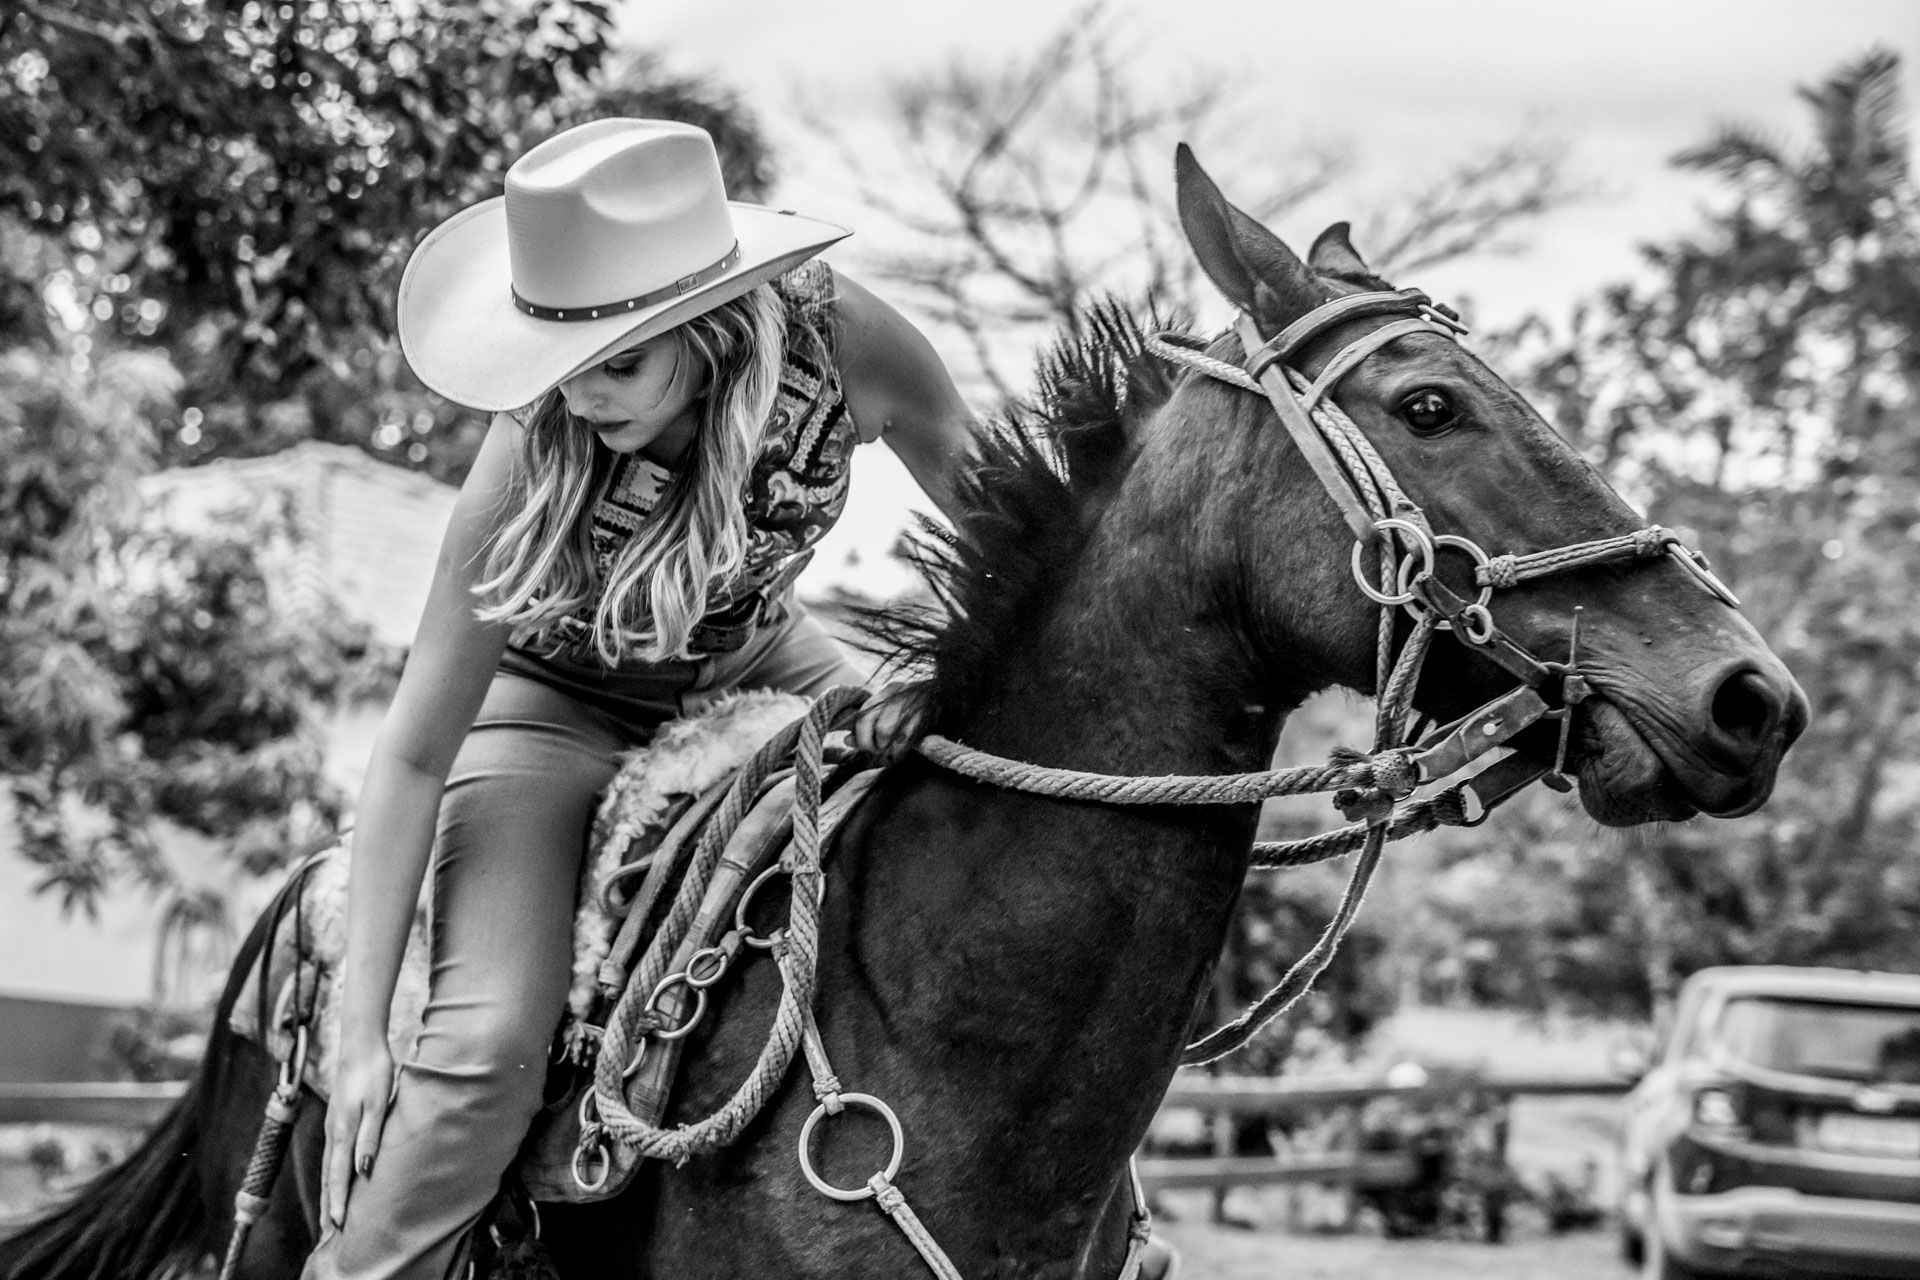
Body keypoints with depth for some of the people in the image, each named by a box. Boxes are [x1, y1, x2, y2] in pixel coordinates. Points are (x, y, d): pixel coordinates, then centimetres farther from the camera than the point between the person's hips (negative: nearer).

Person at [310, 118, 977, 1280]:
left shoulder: (843, 340, -30)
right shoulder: (529, 468, -34)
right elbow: (413, 757, -26)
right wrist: (362, 1036, -26)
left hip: (758, 663, 4)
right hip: (553, 704, -3)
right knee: (487, 1044, -23)